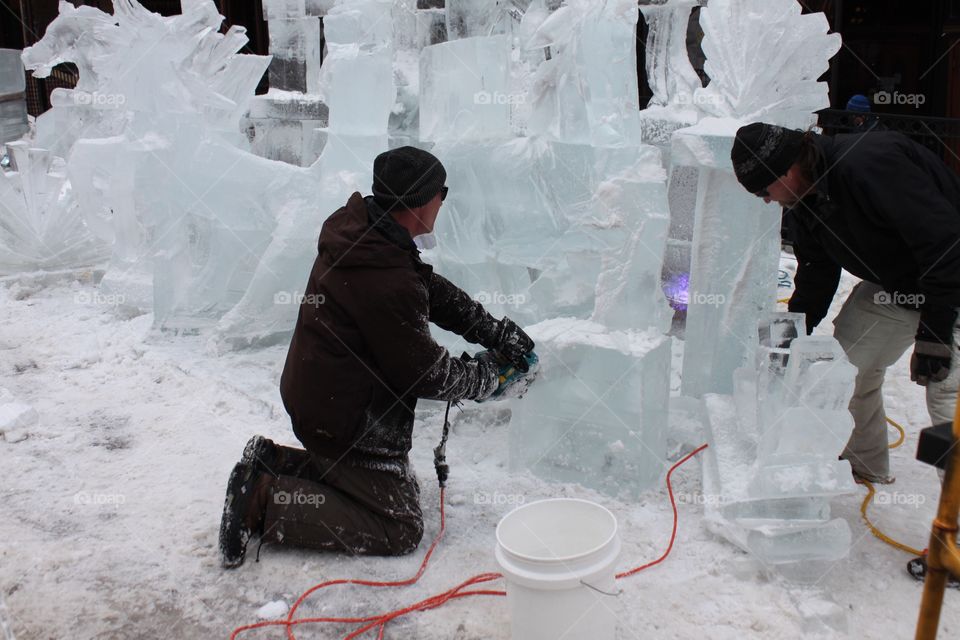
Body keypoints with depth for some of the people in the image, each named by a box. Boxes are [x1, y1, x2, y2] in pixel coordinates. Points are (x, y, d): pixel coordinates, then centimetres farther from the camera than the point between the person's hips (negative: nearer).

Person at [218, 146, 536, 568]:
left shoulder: (357, 230, -2)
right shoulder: (387, 283, -31)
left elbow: (435, 291, 7)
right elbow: (424, 372, -20)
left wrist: (499, 332, 3)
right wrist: (488, 375, -2)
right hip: (347, 424, -10)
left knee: (400, 483, 25)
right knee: (400, 530, 2)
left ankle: (273, 463, 16)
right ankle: (265, 502, -2)